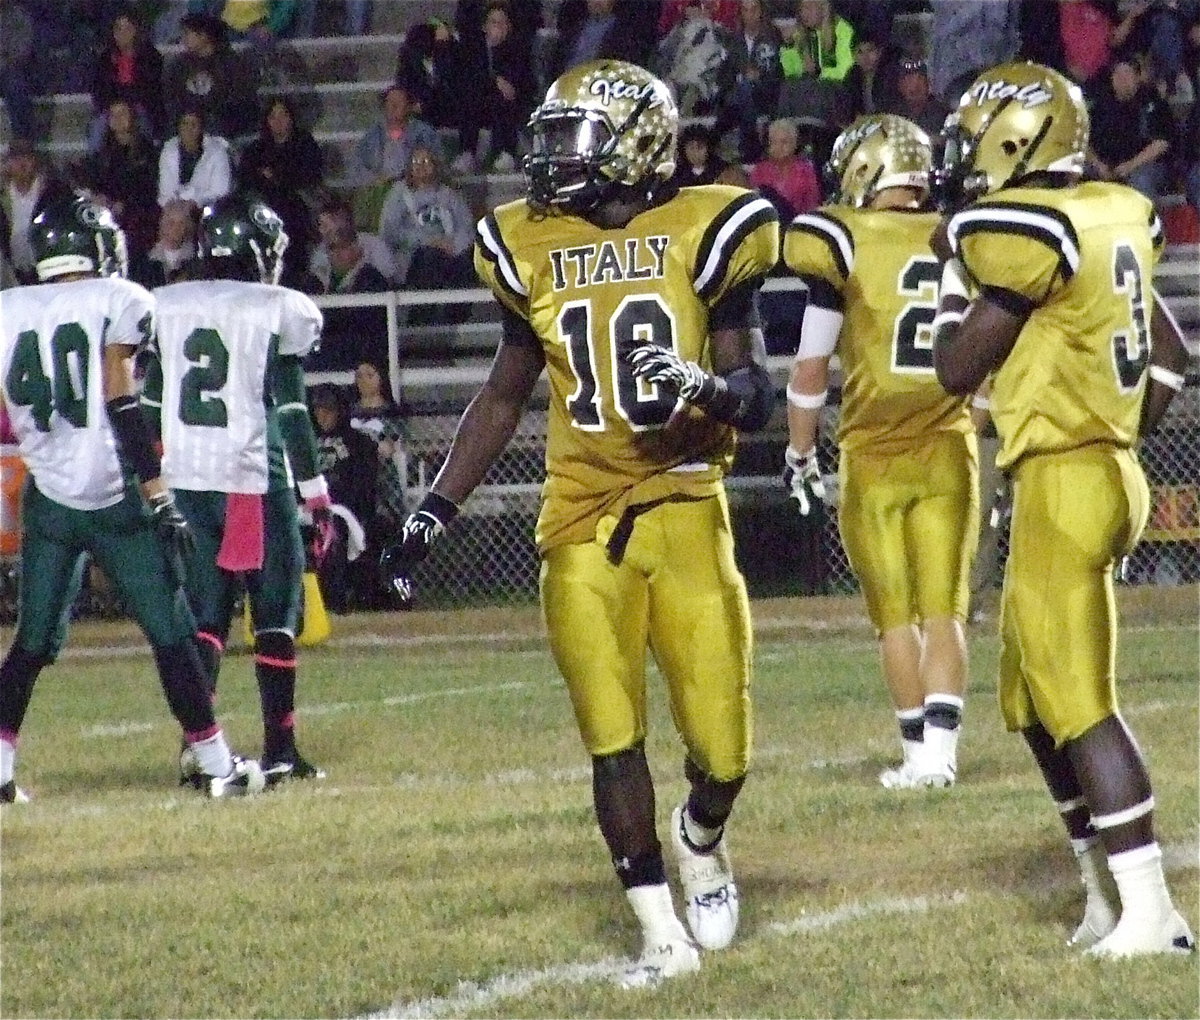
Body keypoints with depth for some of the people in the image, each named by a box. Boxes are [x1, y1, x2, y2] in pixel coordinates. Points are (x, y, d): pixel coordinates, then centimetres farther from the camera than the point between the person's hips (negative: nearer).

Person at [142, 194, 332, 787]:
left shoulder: (167, 308, 8)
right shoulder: (280, 313, -5)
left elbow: (148, 406, 10)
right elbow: (292, 413, -7)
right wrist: (317, 496, -3)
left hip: (184, 479, 4)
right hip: (255, 479, -4)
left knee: (205, 609, 12)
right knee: (276, 610, 5)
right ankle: (279, 751, 3)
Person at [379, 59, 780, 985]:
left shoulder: (702, 234, -2)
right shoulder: (532, 249, 7)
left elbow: (757, 395, -1)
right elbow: (505, 396, 18)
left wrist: (706, 387, -23)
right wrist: (436, 511, 13)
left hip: (687, 514, -2)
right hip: (582, 523, 2)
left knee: (722, 750, -1)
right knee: (613, 741, -4)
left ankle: (702, 840, 32)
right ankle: (663, 933, 7)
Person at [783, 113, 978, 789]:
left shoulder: (843, 241, -7)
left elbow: (812, 365, -3)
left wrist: (801, 454, 9)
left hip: (874, 455, -2)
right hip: (949, 451, 2)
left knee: (896, 615, 7)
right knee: (944, 608, 3)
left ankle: (920, 751, 9)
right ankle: (939, 751, -8)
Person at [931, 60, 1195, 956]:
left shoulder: (1020, 232, -15)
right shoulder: (1115, 218, 11)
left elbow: (957, 370, -9)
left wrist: (954, 268, 3)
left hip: (1064, 478, -9)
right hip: (1108, 464, 9)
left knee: (1077, 701, -8)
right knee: (1030, 701, 16)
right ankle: (1108, 894, 19)